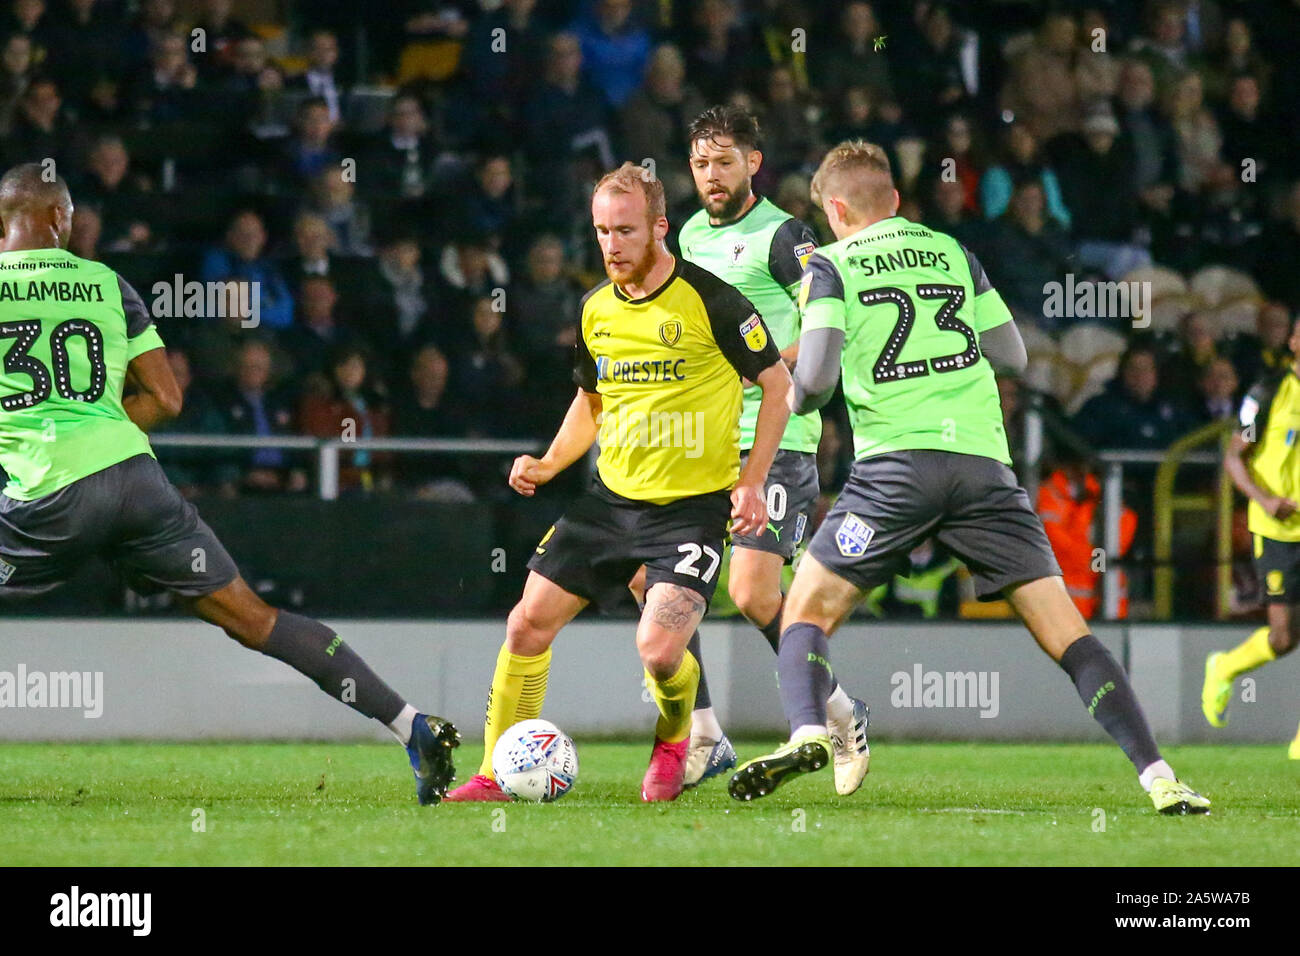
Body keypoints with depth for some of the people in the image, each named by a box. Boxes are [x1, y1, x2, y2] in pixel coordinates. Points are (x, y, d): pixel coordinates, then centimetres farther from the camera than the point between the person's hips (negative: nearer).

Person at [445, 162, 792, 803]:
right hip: (611, 497, 6)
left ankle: (673, 745, 14)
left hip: (692, 505, -6)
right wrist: (549, 464, 6)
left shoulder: (711, 301, -13)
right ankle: (497, 775, 12)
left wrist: (751, 483, -11)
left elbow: (778, 384, -4)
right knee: (527, 624, -1)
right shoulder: (596, 309, 5)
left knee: (658, 649, -20)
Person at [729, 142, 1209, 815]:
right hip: (983, 458, 3)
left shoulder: (832, 265, 7)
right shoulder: (952, 251, 17)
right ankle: (1158, 777, -10)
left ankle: (807, 733, -20)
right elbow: (1013, 356, 17)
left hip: (897, 462, -3)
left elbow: (815, 377, -4)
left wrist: (797, 398, 17)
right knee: (1064, 630, 1)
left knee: (807, 611, 8)